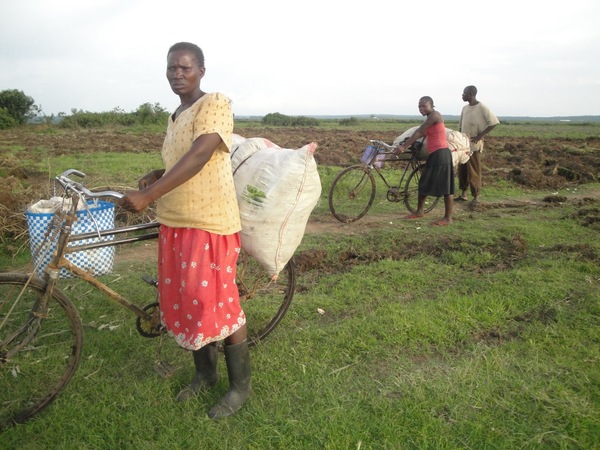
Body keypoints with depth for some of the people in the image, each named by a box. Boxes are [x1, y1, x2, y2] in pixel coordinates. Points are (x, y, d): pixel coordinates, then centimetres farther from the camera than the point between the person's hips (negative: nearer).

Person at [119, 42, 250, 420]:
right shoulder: (176, 116, 17)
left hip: (209, 222, -9)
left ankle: (241, 385, 17)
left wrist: (148, 195, -30)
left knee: (219, 302, -2)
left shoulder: (215, 103, -9)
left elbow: (199, 157, -24)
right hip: (173, 222, 9)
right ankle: (205, 373, 34)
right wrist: (156, 175, 9)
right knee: (183, 301, 14)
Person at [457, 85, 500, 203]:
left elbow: (494, 122, -13)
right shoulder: (465, 108, 10)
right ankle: (463, 194, 18)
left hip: (474, 145, -7)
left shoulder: (482, 108, -10)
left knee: (474, 171, -2)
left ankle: (476, 197, 7)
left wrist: (481, 135, -17)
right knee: (462, 170, 9)